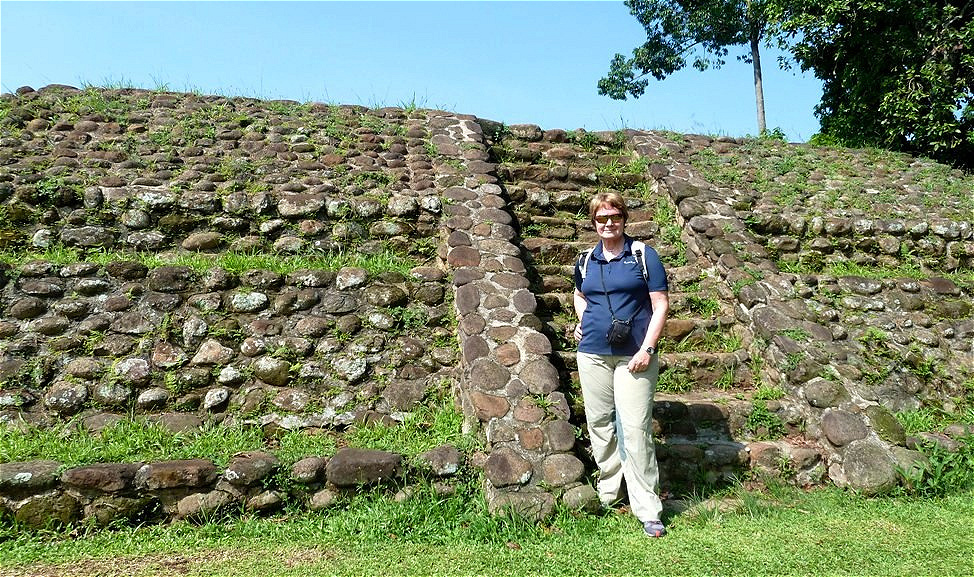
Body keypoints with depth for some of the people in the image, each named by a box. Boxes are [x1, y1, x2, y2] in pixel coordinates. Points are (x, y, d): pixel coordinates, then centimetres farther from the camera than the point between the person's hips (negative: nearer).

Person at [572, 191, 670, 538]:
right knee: (600, 425, 11)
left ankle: (648, 511, 1)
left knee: (635, 430, -8)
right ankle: (607, 492, 28)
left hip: (634, 356, -4)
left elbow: (661, 305, -4)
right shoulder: (586, 261, 10)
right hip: (593, 355, 4)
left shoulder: (643, 255, -1)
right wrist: (582, 321, 10)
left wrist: (648, 349, -13)